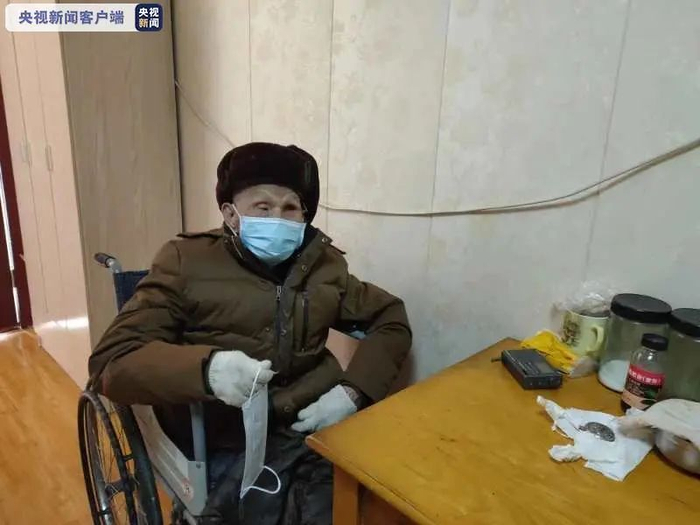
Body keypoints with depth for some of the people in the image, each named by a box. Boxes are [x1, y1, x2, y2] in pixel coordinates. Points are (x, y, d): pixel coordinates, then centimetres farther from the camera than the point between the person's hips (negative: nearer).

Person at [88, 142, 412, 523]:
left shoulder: (321, 263, 12)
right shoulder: (187, 262, 1)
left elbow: (391, 320, 17)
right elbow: (111, 361, -5)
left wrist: (353, 391, -3)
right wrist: (205, 368, -26)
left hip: (321, 431, 4)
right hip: (231, 450, -3)